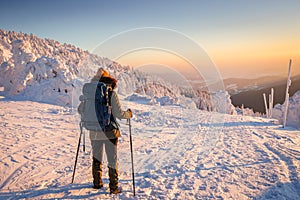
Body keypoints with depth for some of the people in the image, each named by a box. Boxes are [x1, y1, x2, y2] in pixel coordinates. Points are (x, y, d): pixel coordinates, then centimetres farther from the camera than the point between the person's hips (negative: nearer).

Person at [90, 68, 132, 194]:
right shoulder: (112, 94, -11)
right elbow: (119, 114, -13)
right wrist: (128, 114, 6)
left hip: (94, 132, 4)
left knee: (96, 158, 20)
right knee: (112, 160, 8)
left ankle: (97, 183, 34)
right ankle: (113, 187, 14)